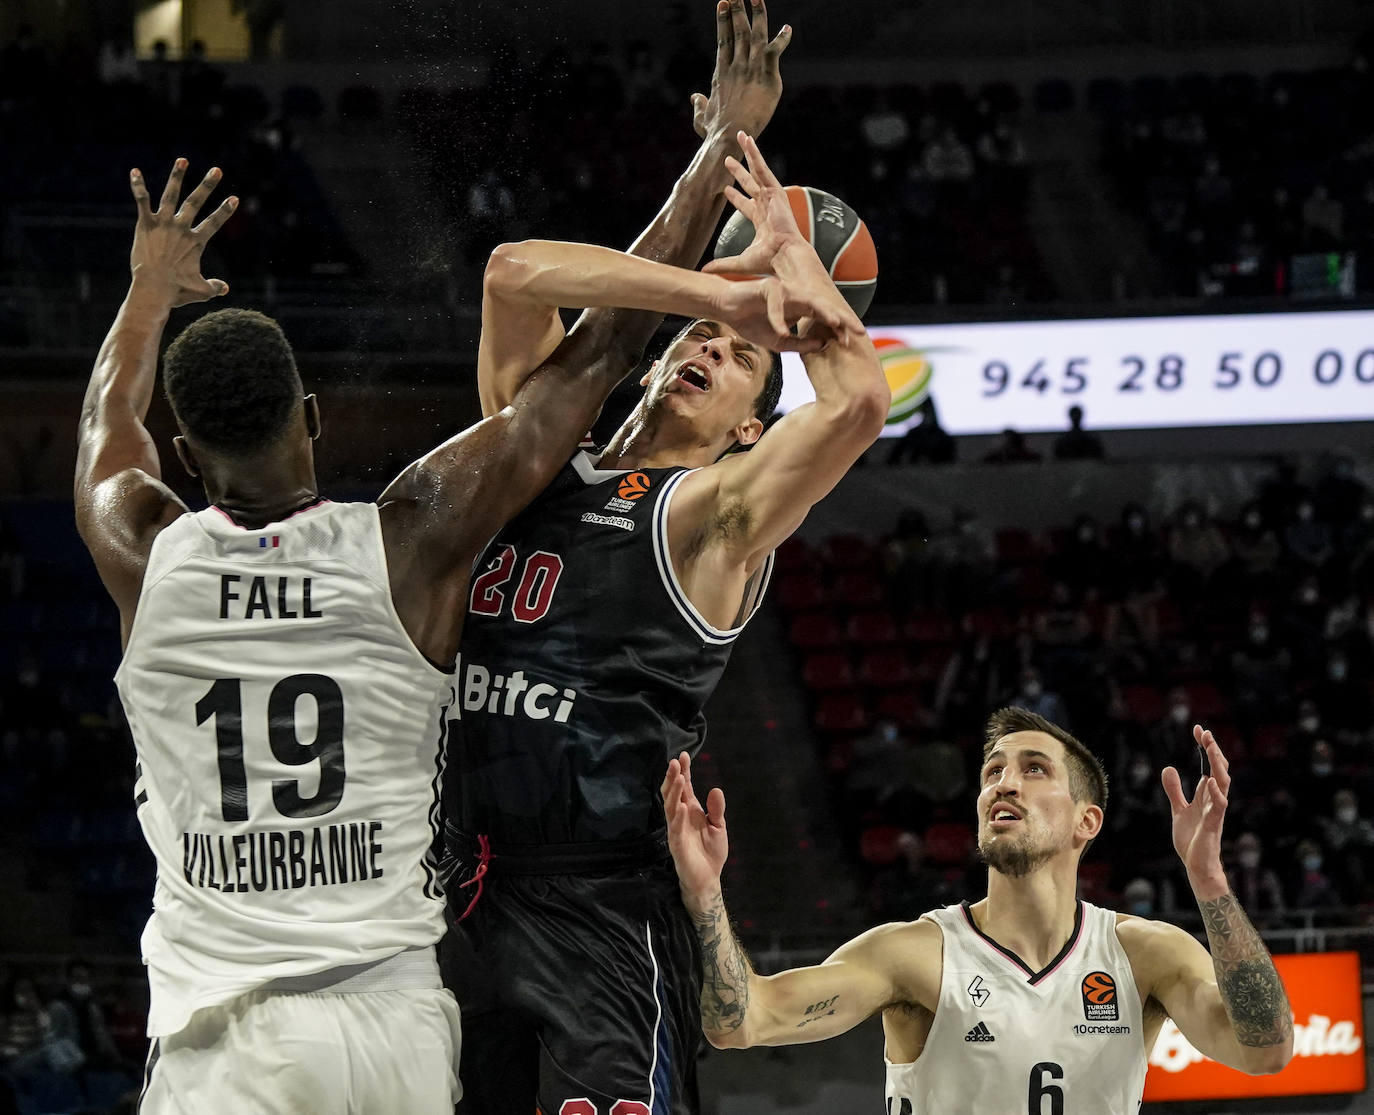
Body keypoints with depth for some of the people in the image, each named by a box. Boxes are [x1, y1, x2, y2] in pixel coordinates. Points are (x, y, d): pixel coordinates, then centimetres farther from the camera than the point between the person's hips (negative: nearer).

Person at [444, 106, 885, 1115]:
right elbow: (523, 277, 7)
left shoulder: (710, 513, 0)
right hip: (459, 892, 6)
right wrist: (723, 274, 5)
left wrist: (784, 248, -2)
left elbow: (859, 400, -16)